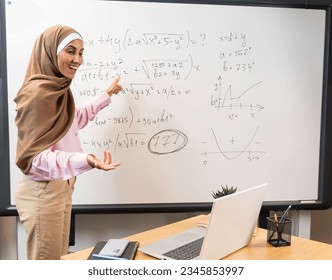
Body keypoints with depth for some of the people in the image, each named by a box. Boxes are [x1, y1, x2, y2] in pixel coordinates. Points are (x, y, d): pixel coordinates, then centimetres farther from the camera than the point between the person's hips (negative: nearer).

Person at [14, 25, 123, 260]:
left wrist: (107, 95, 32)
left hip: (61, 187, 9)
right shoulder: (37, 92, -22)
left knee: (59, 257, 18)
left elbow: (74, 120, 28)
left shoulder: (57, 88, 7)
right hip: (43, 192, -9)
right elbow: (35, 157, -24)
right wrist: (84, 160, -39)